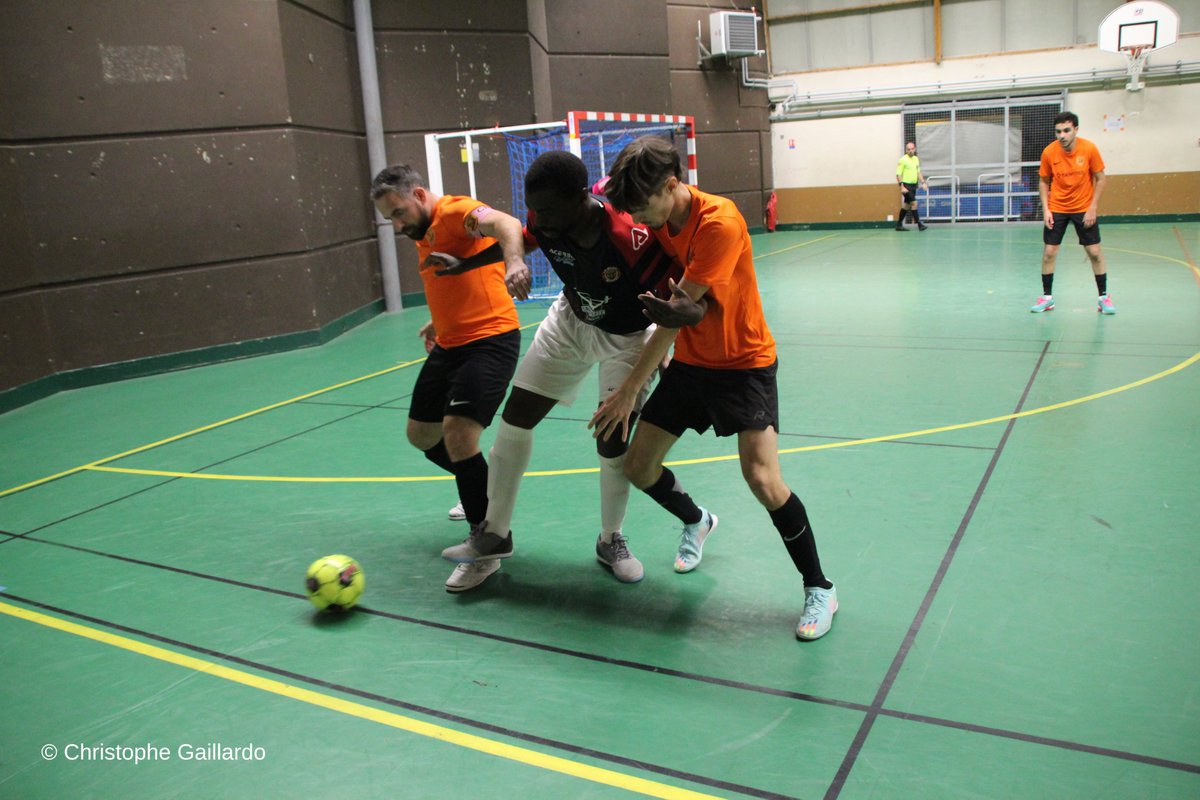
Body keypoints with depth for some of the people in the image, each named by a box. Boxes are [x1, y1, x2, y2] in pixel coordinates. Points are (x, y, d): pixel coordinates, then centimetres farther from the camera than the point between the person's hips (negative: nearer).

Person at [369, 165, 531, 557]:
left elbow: (505, 223, -36)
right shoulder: (423, 235, 16)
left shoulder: (454, 212, -13)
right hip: (448, 346, 10)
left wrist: (513, 260, -55)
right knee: (420, 434, 18)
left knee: (456, 433, -22)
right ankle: (480, 488, 43)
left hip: (490, 340, -10)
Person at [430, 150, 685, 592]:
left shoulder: (630, 237, -38)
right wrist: (465, 264, 8)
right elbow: (519, 239, 2)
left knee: (612, 442, -10)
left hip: (627, 337, -4)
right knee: (514, 420, 2)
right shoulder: (544, 223, -22)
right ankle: (492, 537, 18)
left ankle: (611, 541, 20)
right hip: (570, 321, 5)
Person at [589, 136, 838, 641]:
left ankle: (819, 589, 2)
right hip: (688, 361, 7)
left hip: (744, 362, -7)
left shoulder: (719, 223, -25)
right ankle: (697, 522, 38)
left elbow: (677, 312, -26)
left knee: (762, 477, -20)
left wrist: (630, 389, -23)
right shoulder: (658, 220, -1)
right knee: (638, 467, 5)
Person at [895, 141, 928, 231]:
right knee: (914, 203, -13)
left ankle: (899, 225, 18)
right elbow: (898, 174, -12)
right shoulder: (903, 160, -9)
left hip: (913, 185, 7)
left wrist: (923, 182, 9)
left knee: (906, 205, 10)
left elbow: (918, 172, 20)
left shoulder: (916, 159, 13)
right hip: (906, 185, -7)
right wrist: (902, 187, -20)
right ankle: (919, 224, -10)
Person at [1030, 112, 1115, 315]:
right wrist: (1045, 209, -8)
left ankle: (1103, 297, 12)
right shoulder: (1049, 152, -10)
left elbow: (1100, 179, -5)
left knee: (1095, 252, 0)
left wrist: (1093, 208, -11)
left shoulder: (1089, 149, -13)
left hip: (1084, 209, -1)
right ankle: (1047, 296, 12)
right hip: (1056, 209, 1)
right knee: (1049, 252, -1)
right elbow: (1043, 182, 2)